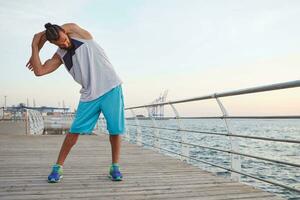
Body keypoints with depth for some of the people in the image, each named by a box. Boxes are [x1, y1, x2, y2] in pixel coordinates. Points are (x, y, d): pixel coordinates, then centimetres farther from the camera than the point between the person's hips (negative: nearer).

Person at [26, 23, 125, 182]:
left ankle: (115, 167, 14)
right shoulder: (60, 56, 6)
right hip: (89, 95, 3)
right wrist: (34, 47, -1)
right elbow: (39, 71, -3)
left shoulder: (75, 30, 0)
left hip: (111, 88, -2)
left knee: (115, 129, -2)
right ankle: (58, 167, 13)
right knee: (75, 130, -1)